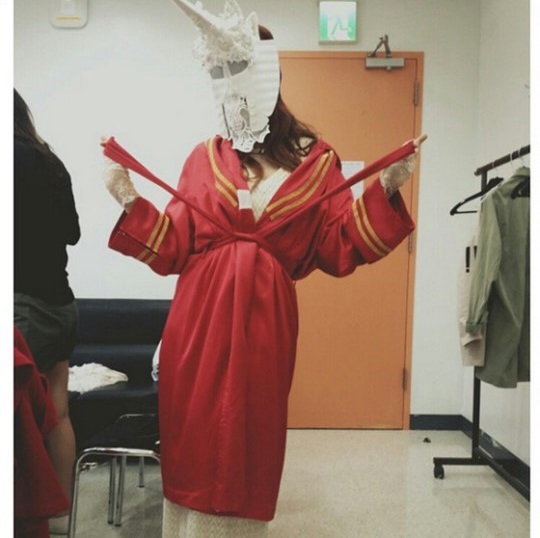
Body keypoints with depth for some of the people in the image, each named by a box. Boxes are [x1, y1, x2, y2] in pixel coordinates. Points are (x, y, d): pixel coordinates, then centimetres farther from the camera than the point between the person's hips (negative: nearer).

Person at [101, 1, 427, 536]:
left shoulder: (315, 160, 6)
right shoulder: (203, 159, 8)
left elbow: (339, 248, 0)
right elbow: (174, 249, 5)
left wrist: (384, 192, -8)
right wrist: (129, 200, -4)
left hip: (264, 323, -1)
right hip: (198, 324, 1)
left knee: (250, 451, 10)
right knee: (194, 447, 10)